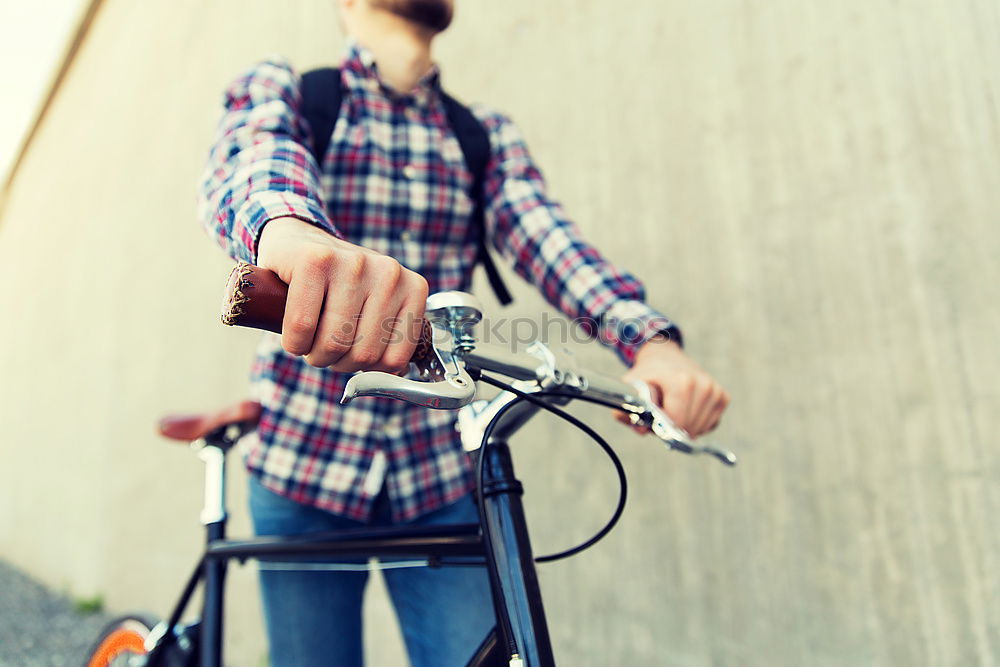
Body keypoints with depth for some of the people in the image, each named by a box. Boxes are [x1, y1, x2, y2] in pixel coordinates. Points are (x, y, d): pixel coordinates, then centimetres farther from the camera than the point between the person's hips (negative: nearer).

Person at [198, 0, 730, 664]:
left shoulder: (488, 135, 10)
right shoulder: (280, 88, 2)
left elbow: (548, 237, -8)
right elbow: (249, 154, -21)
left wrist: (651, 341, -27)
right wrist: (289, 228, -47)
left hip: (439, 476, 2)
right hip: (304, 461, -1)